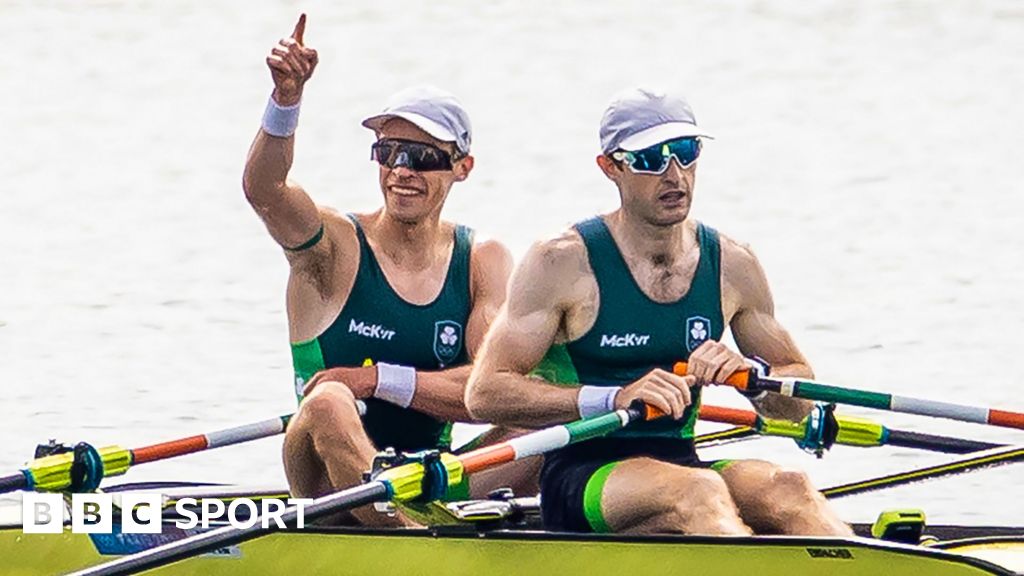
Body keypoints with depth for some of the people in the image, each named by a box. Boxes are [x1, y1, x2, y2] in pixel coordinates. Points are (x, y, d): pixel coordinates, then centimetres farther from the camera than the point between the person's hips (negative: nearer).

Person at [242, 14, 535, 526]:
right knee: (329, 402, -35)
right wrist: (286, 99, -42)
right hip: (330, 490, -3)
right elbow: (264, 190, -25)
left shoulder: (483, 263, 5)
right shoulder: (337, 246, -3)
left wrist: (378, 380, -15)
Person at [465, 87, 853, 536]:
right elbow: (484, 393, -10)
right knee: (698, 491, -36)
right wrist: (614, 398, -21)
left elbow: (799, 401, 17)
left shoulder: (731, 266, 10)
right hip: (579, 478, -5)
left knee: (788, 490, -28)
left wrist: (749, 375, -7)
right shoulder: (562, 263, -3)